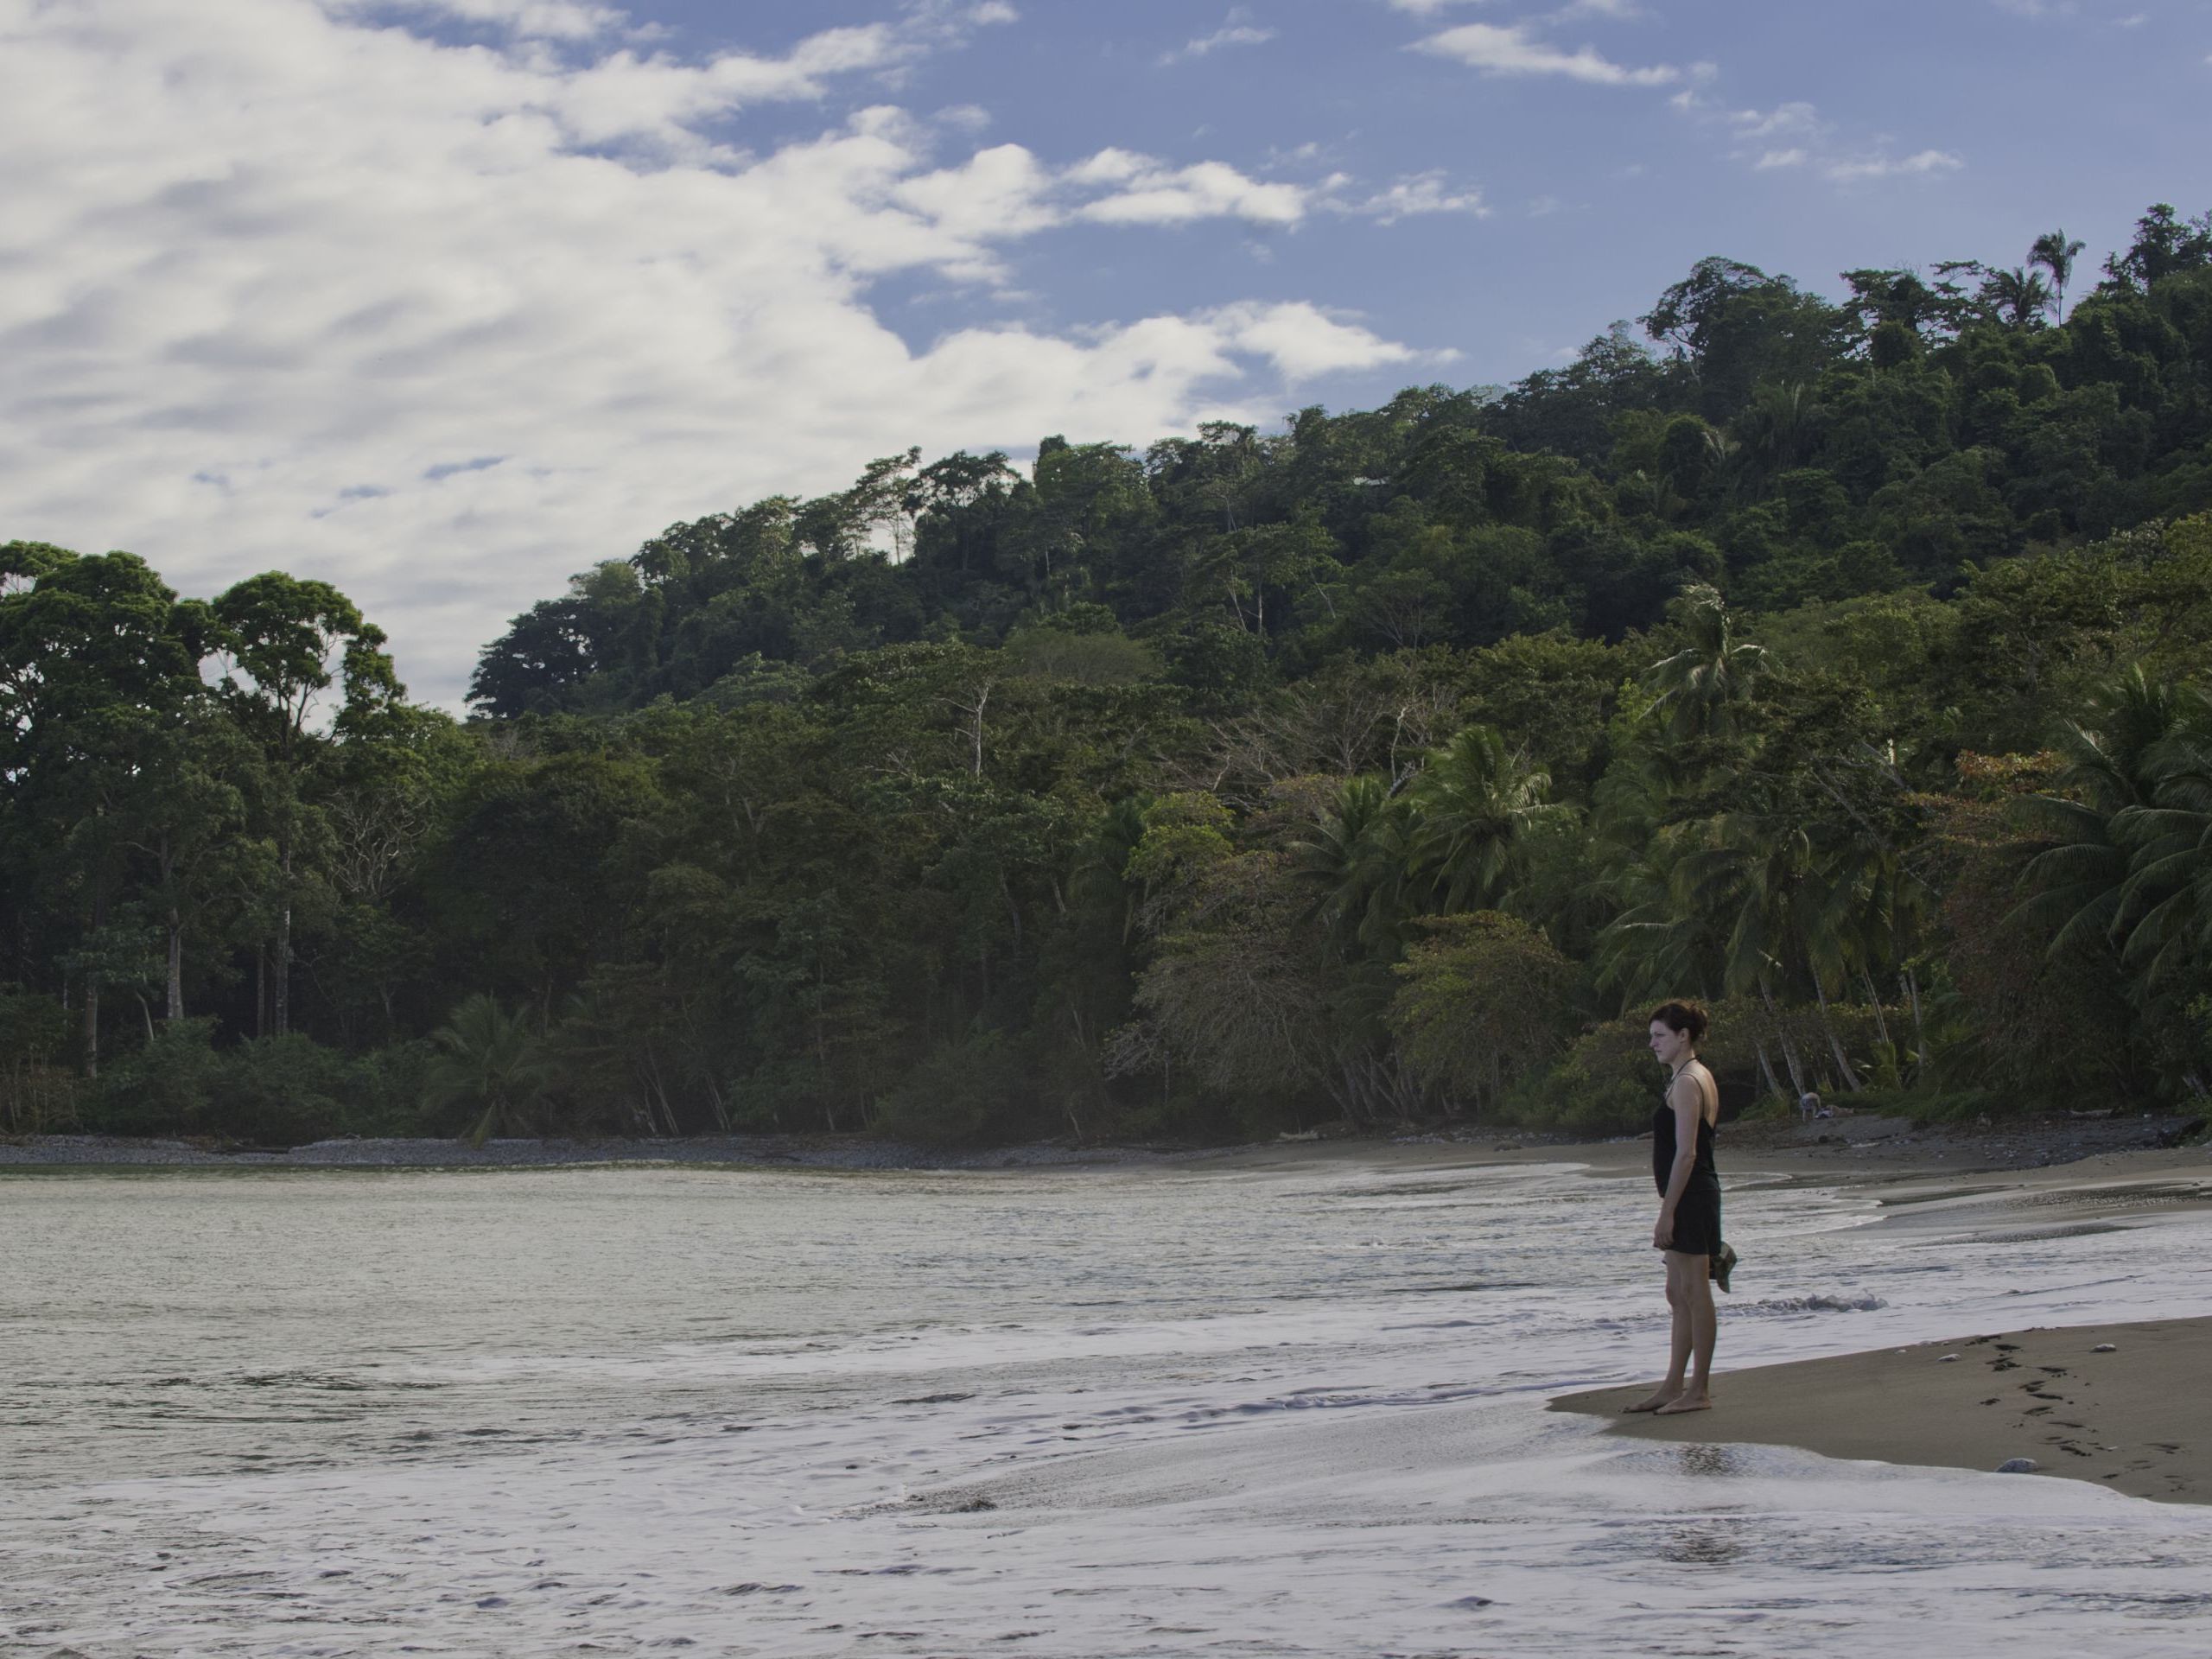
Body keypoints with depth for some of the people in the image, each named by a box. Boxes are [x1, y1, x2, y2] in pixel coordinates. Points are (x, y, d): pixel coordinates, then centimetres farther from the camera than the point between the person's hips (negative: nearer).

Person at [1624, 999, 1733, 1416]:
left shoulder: (1687, 1083, -15)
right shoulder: (1697, 1077, 17)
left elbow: (1686, 1153, -20)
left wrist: (1667, 1213, -20)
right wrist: (1670, 1209, 22)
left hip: (1689, 1196, -11)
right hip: (1693, 1198, 11)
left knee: (1694, 1293, -5)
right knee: (1679, 1294, 14)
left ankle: (1699, 1390, 0)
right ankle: (1673, 1387, 20)